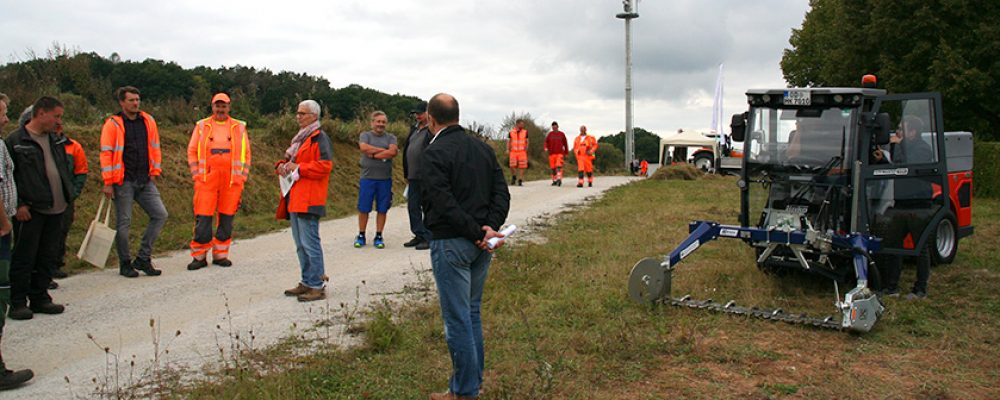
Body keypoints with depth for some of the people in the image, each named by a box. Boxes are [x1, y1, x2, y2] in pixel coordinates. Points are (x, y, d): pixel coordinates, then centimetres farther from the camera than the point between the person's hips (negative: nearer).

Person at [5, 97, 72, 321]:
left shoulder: (55, 141, 15)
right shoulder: (15, 140, -6)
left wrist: (67, 195, 13)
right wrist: (18, 204, -13)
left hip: (55, 209, 7)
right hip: (30, 210, -7)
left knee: (48, 257, 11)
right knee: (24, 258, -1)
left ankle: (40, 297, 21)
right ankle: (18, 302, 8)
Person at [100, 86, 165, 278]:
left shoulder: (148, 121, 10)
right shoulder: (113, 124, -4)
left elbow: (155, 147, 15)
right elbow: (106, 153, -7)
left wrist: (154, 172, 8)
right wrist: (108, 182, -11)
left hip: (145, 181, 5)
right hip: (123, 182, -5)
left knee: (160, 214, -2)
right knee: (124, 222, 1)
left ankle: (143, 258, 9)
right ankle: (125, 264, 14)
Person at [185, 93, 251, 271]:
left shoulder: (239, 127, 9)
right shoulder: (202, 126, 8)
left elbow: (246, 154, 11)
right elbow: (192, 151, 10)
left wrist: (242, 177, 4)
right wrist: (197, 175, 1)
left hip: (232, 181, 1)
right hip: (207, 180, -1)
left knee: (227, 218, 5)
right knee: (203, 218, -3)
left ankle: (220, 254, 16)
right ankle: (199, 256, 8)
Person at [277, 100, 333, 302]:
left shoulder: (320, 138, -9)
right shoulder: (300, 137, 21)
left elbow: (324, 165, -19)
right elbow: (289, 159, 30)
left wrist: (298, 167, -17)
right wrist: (282, 165, 7)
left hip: (308, 200, -10)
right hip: (294, 200, 10)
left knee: (310, 243, -9)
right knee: (300, 244, 14)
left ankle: (317, 286, -4)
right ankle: (306, 282, 23)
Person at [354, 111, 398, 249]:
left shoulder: (390, 137, 9)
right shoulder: (365, 135, 7)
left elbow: (393, 152, -10)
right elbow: (364, 147, -14)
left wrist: (374, 154, -12)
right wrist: (384, 150, -10)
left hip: (385, 179, 1)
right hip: (367, 177, -1)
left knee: (382, 209, 5)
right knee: (363, 208, 2)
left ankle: (378, 236, 15)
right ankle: (361, 236, 15)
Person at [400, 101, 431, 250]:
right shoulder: (414, 129, 17)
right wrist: (407, 174, 21)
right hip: (414, 176, 9)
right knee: (412, 207, 12)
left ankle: (429, 238, 6)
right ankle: (419, 235, 21)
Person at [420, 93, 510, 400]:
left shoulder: (434, 153, -12)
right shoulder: (484, 148, 10)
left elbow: (444, 204, -21)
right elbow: (502, 193, 4)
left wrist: (478, 233, -17)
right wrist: (489, 228, -8)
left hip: (450, 244, -7)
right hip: (481, 246, 7)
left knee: (457, 319, 1)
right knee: (472, 313, 18)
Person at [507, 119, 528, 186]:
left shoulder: (525, 132, 7)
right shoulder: (511, 132, 5)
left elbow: (527, 142, 12)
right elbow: (509, 141, 11)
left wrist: (526, 149, 2)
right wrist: (508, 149, -1)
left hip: (522, 152, 1)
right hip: (513, 152, -1)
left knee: (521, 166, -3)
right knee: (512, 166, -10)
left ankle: (520, 181, 6)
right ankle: (514, 177, 17)